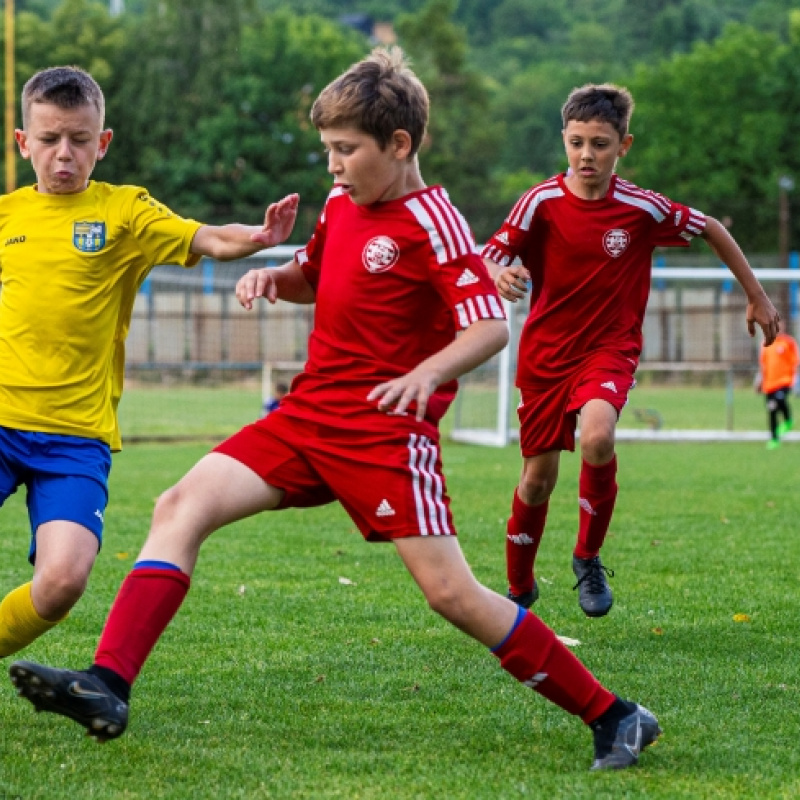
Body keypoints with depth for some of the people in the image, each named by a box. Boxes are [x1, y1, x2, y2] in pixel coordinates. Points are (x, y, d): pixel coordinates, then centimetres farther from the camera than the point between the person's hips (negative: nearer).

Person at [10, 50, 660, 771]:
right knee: (183, 505, -8)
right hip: (309, 413, 8)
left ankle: (612, 717, -1)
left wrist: (428, 373, -37)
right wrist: (275, 277, 7)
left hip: (386, 428, -8)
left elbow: (491, 326, -19)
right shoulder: (342, 204, 11)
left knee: (450, 592, -12)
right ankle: (108, 685, -17)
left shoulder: (431, 221, -11)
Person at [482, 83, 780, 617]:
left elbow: (711, 230, 3)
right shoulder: (542, 202, -11)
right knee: (538, 477, 7)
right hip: (545, 352, 2)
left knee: (597, 439, -31)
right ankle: (520, 586, 34)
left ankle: (588, 558, -6)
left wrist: (757, 297, 9)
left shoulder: (642, 208, -11)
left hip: (609, 349, -2)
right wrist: (501, 276, -34)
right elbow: (490, 258, -9)